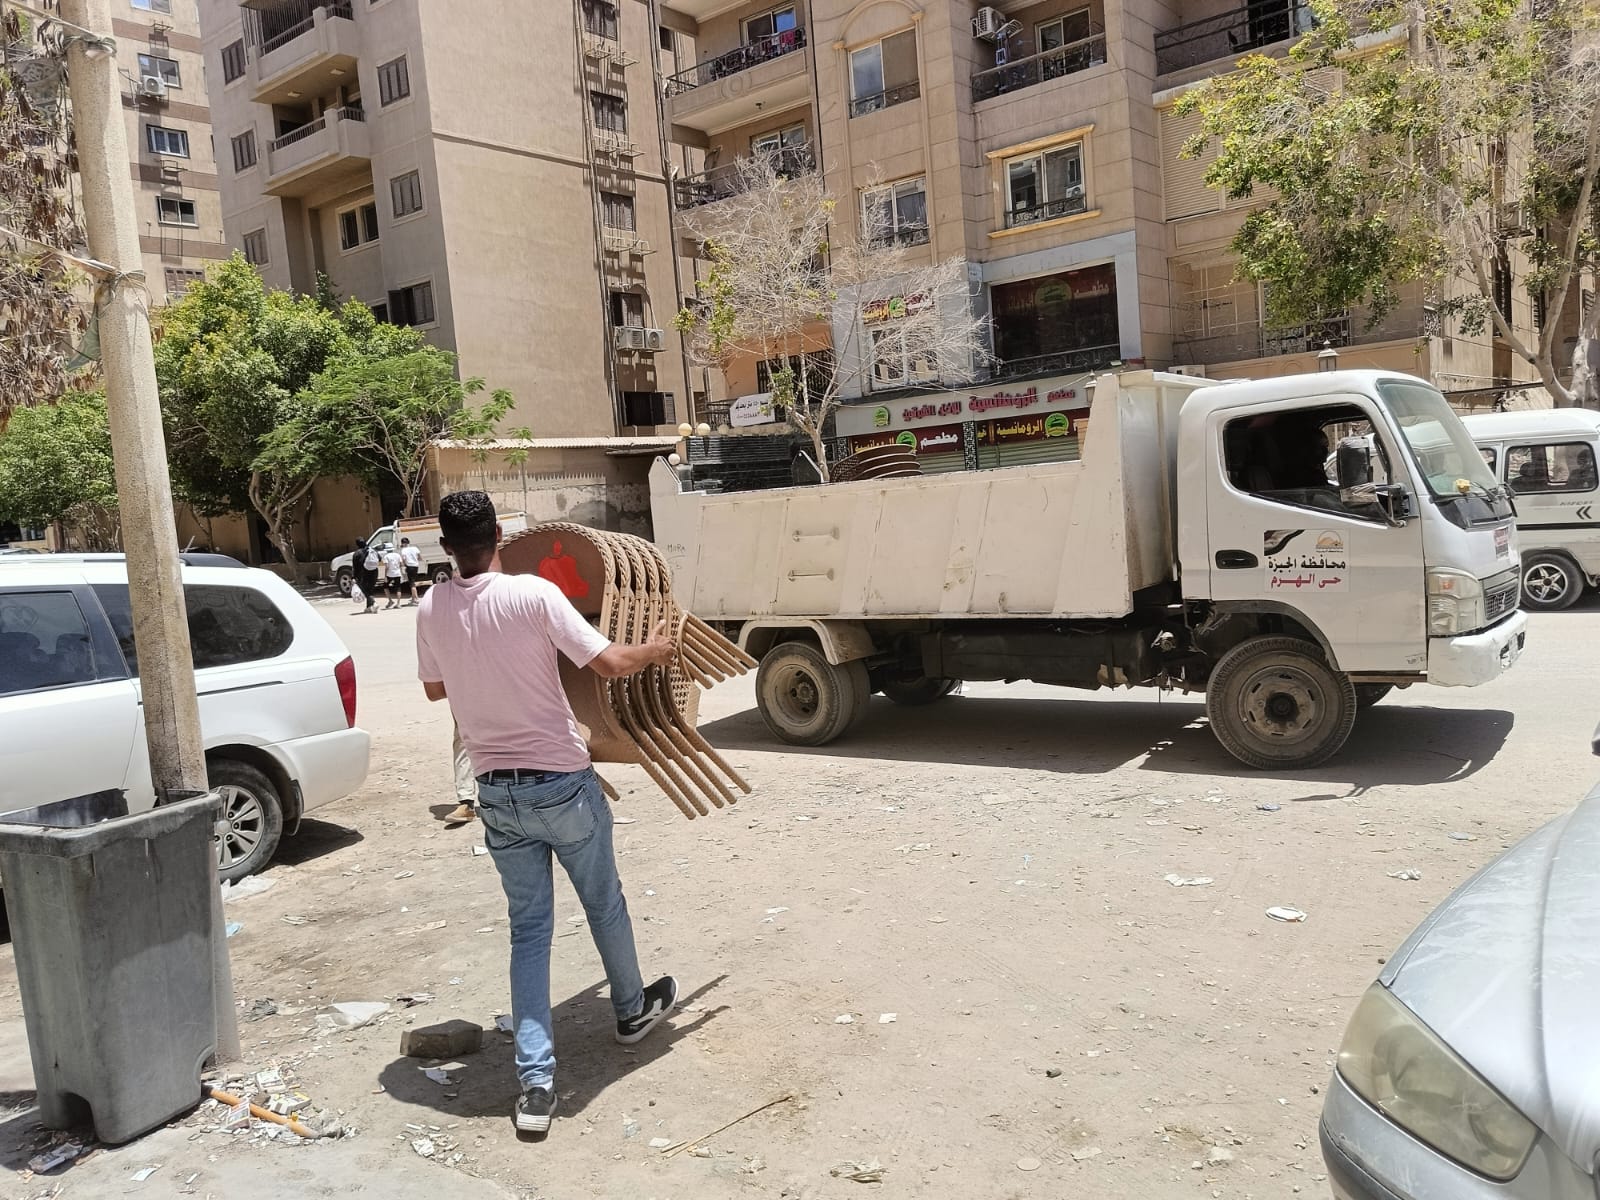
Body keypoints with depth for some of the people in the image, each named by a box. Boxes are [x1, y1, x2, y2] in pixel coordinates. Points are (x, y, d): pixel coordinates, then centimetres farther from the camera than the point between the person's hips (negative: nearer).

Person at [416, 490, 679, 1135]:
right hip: (562, 784, -3)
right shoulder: (533, 593, -17)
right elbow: (610, 663, -18)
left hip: (497, 793, 3)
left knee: (528, 929, 12)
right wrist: (655, 649, 2)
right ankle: (633, 1010, 43)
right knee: (604, 904, 20)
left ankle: (535, 1081, 7)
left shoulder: (431, 609, -2)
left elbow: (434, 688, 13)